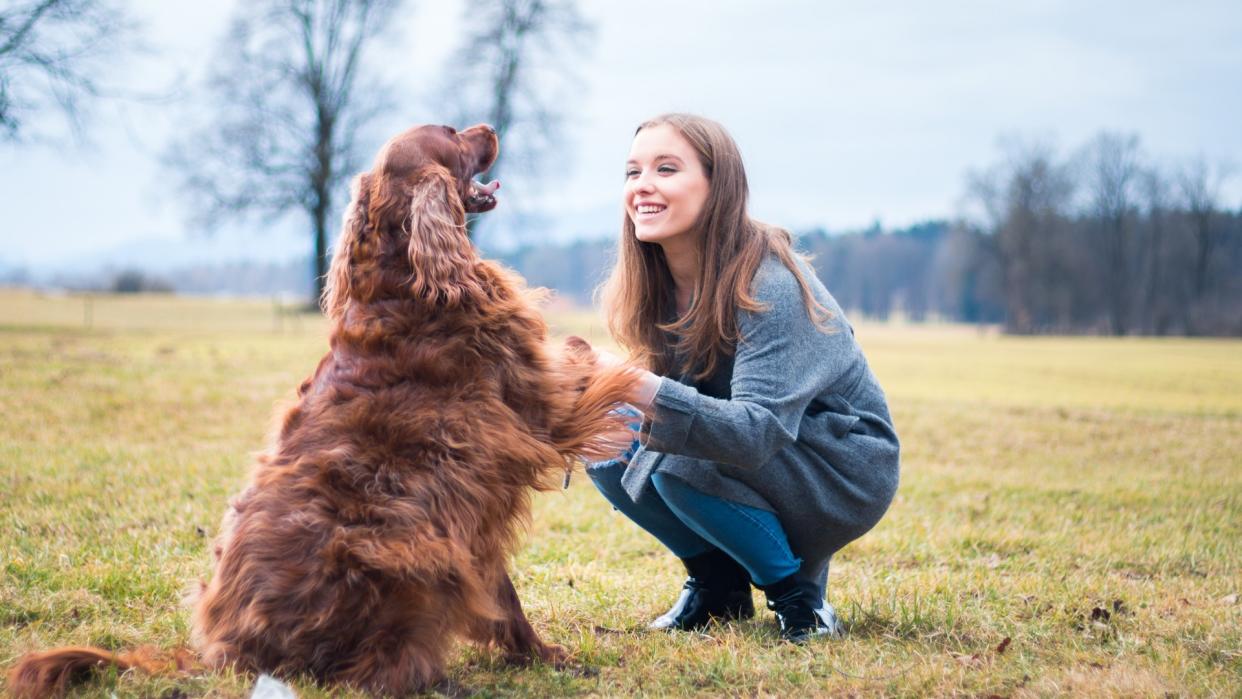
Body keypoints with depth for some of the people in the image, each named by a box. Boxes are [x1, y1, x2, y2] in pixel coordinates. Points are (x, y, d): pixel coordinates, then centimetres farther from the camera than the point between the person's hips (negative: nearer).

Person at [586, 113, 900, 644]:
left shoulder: (770, 285, -27)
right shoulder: (655, 284, -5)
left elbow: (760, 431, -36)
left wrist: (645, 391, -48)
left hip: (844, 476, -7)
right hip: (745, 449, 7)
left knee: (681, 460, -31)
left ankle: (797, 588, -7)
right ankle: (719, 583, 7)